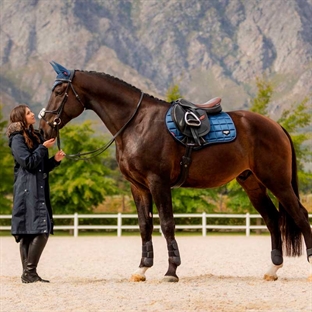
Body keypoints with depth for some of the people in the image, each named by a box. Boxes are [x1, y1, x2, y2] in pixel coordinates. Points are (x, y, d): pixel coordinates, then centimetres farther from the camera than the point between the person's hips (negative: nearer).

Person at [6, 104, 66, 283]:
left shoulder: (35, 137, 21)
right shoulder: (17, 139, -5)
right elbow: (28, 162, -14)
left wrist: (55, 160, 7)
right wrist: (44, 147, -9)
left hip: (40, 191, 9)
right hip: (28, 192, -9)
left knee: (29, 233, 6)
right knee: (41, 231, -16)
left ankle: (28, 274, 6)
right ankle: (29, 272, -13)